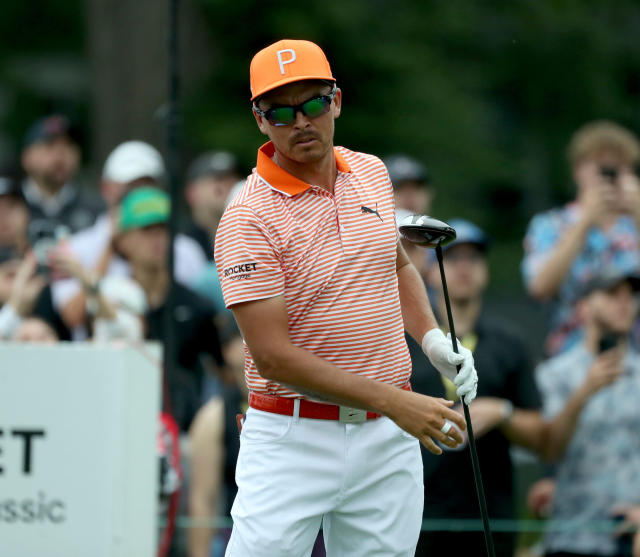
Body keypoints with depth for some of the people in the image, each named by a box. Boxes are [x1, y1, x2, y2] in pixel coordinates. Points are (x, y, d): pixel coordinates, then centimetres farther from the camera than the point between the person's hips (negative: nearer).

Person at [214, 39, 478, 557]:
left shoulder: (372, 173, 8)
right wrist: (393, 402, -21)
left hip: (388, 439, 5)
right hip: (293, 439, -5)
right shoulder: (248, 219, -12)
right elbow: (273, 356, -18)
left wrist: (433, 338, 8)